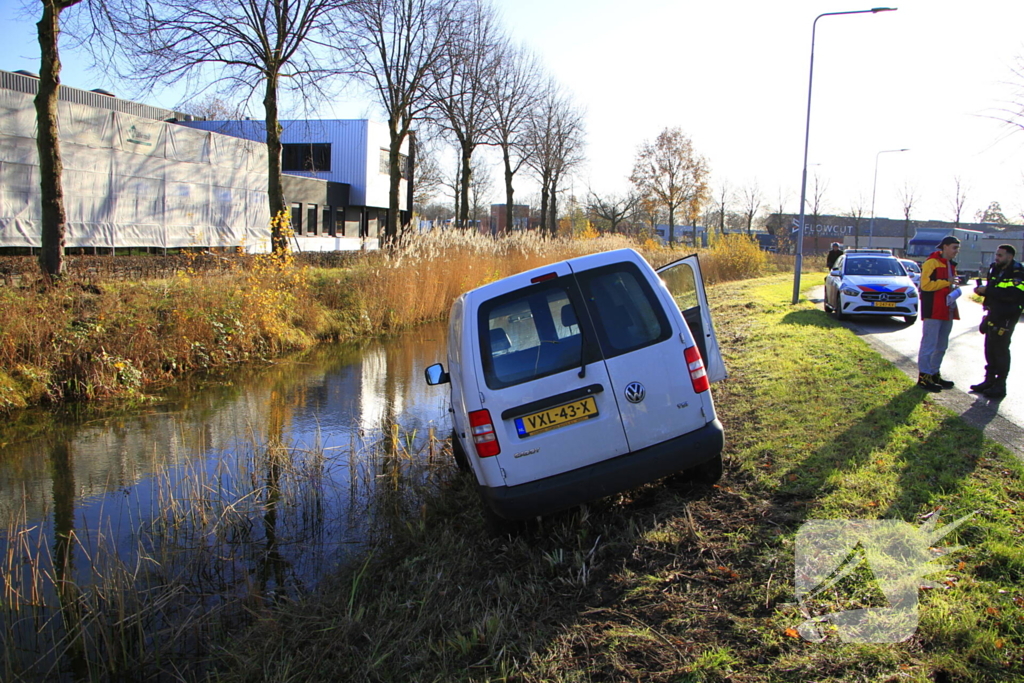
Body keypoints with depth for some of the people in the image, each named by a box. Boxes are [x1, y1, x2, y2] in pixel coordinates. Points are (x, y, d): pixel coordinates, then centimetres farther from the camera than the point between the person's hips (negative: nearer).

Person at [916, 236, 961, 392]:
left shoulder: (951, 265, 20)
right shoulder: (931, 263, -10)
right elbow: (926, 284, -19)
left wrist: (954, 287, 9)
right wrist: (947, 282, -18)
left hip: (947, 311, 9)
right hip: (933, 311, -9)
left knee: (941, 346, 14)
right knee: (929, 344, -7)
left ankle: (934, 373, 24)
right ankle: (923, 376, -1)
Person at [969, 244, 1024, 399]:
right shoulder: (996, 270, 13)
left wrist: (988, 290, -23)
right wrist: (982, 290, 2)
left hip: (1006, 318, -8)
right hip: (993, 315, 8)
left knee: (1000, 350, -5)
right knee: (990, 349, 12)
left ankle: (1000, 385, 2)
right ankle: (989, 380, 22)